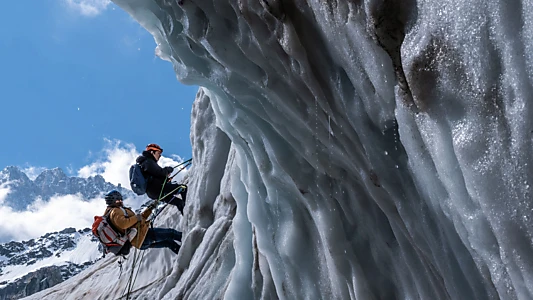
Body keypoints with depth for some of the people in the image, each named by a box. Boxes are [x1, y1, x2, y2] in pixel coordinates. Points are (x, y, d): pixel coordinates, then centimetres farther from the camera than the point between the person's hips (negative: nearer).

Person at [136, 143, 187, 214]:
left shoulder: (145, 162, 25)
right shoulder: (148, 161, -9)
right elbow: (160, 172, -19)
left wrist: (166, 173, 12)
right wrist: (169, 169, 0)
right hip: (159, 190, -11)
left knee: (180, 203, 17)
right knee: (183, 188, -13)